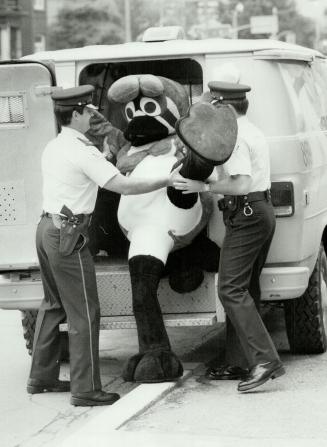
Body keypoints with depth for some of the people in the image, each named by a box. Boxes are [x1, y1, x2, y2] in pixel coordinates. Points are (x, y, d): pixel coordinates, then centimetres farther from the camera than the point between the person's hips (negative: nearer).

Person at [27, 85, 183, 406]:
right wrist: (167, 181, -14)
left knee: (54, 305, 19)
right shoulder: (82, 152, -15)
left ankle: (41, 377, 25)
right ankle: (85, 389, -3)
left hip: (47, 227, 10)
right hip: (68, 235, -10)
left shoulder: (53, 148, 13)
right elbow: (123, 186, -20)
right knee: (83, 313, -5)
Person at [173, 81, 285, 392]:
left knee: (231, 289, -12)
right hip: (262, 211, 11)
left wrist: (204, 187, -16)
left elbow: (241, 184, -25)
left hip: (245, 216, -11)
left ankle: (265, 360, -20)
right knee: (245, 289, 12)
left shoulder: (235, 137, -15)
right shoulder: (252, 133, 18)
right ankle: (239, 363, 15)